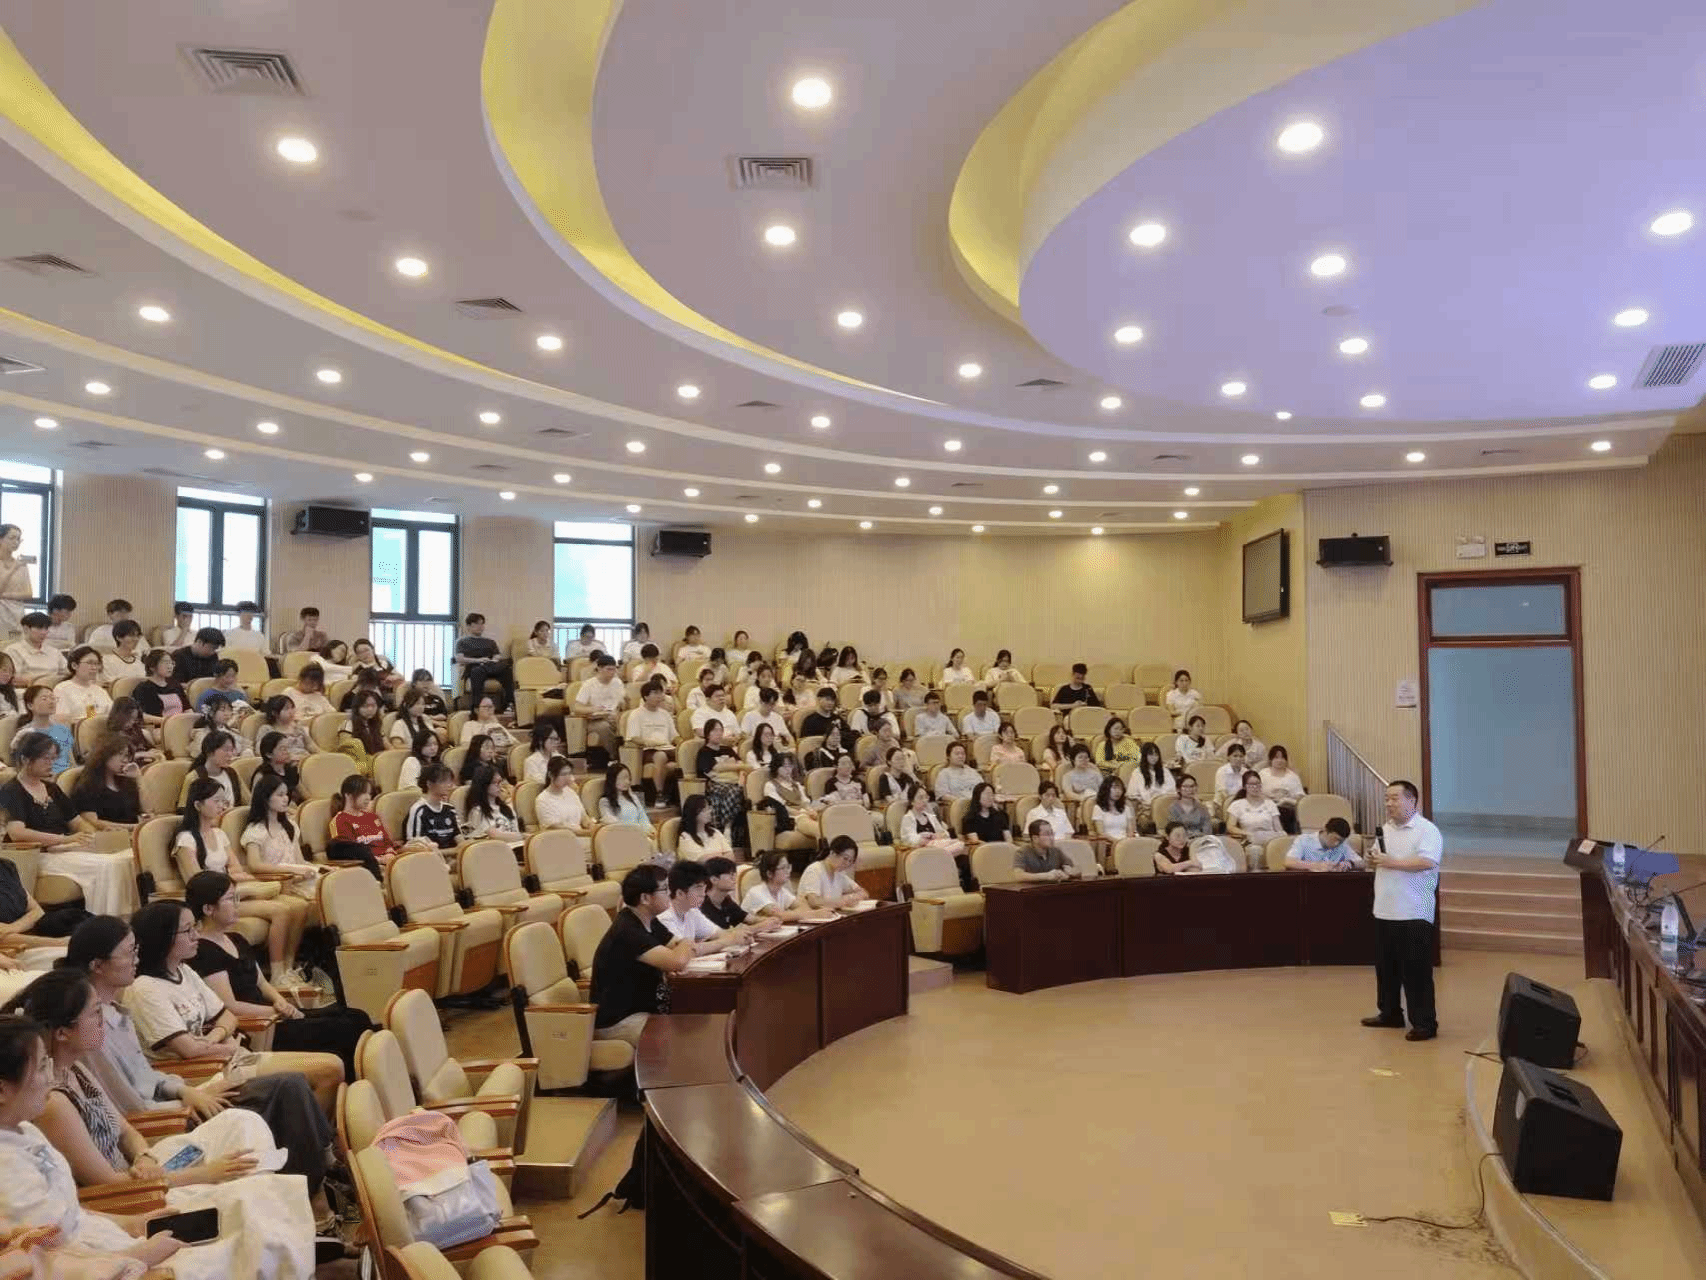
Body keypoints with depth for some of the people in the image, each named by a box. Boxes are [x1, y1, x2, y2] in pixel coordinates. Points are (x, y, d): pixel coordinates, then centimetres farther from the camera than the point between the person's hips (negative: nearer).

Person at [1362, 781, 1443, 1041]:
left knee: (1416, 971, -3)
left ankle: (1425, 1023, 4)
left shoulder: (1426, 830, -11)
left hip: (1414, 914, -8)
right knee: (1386, 967, 15)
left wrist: (1391, 862, -22)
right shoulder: (1385, 830, 14)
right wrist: (1373, 860, -1)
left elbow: (1426, 862, -25)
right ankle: (1390, 1014, 27)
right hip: (1384, 912, 8)